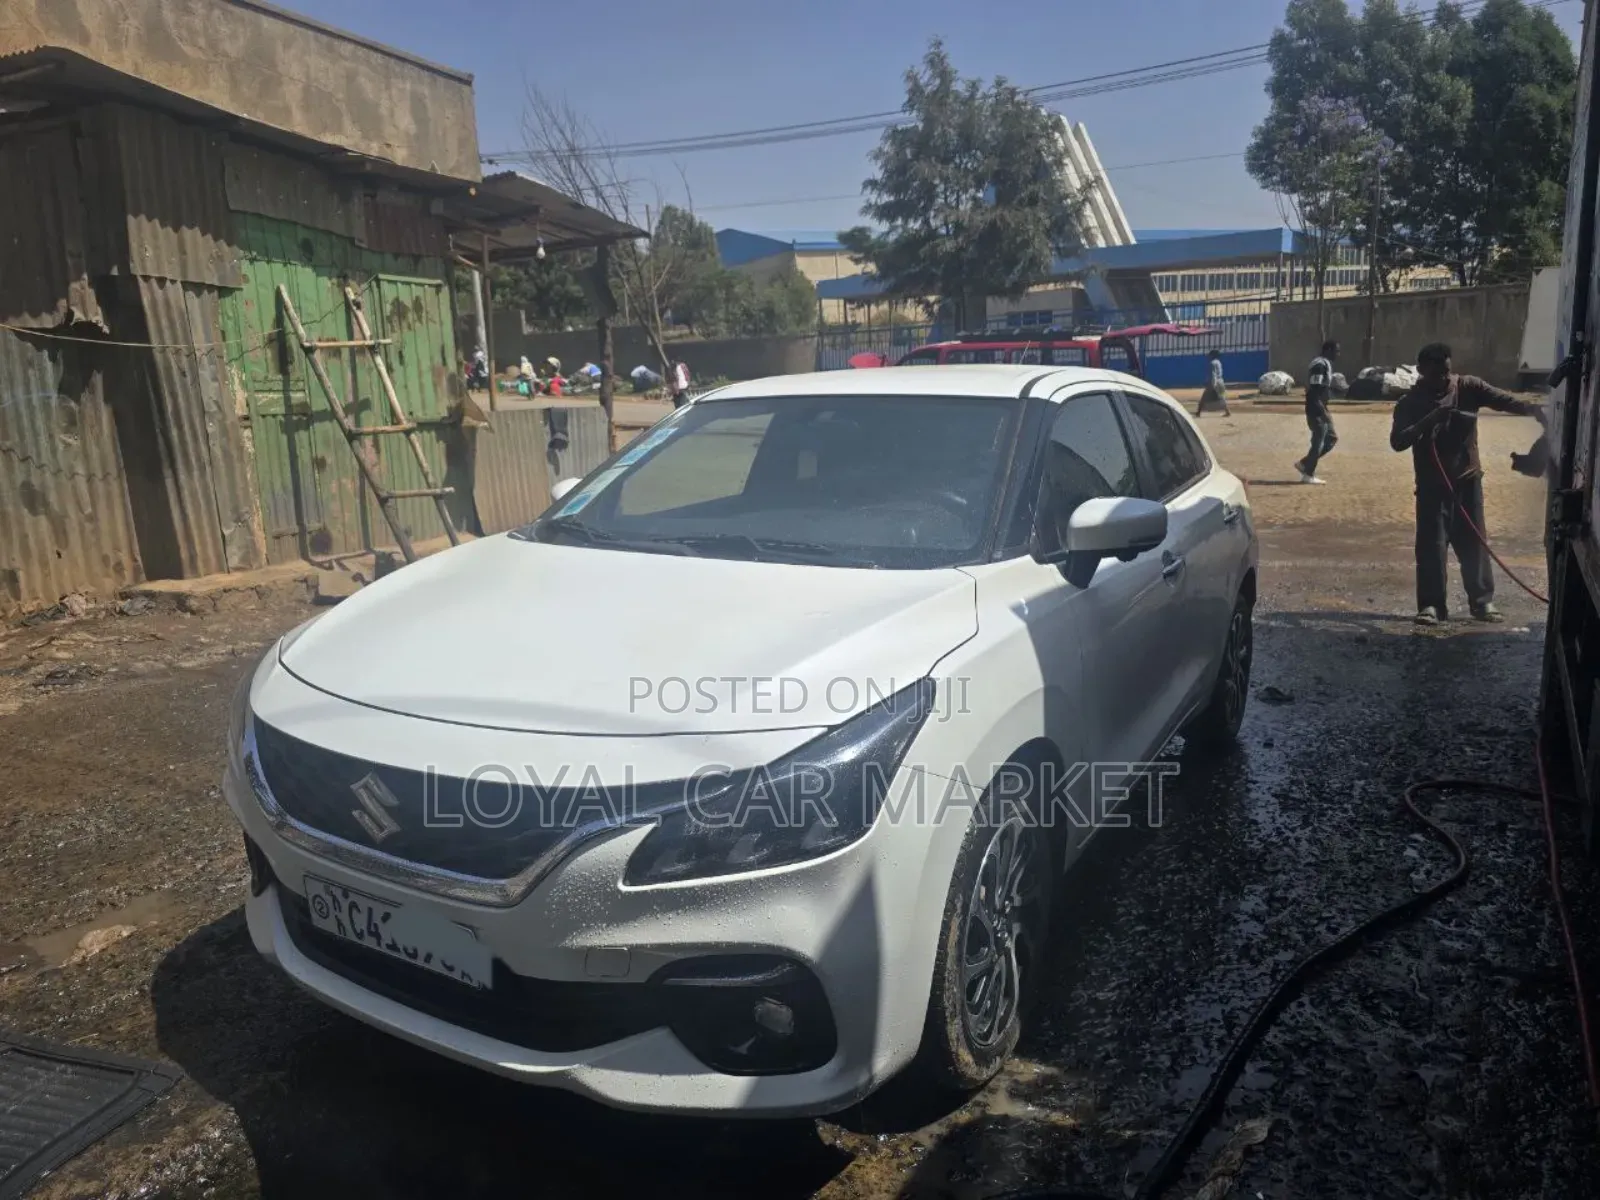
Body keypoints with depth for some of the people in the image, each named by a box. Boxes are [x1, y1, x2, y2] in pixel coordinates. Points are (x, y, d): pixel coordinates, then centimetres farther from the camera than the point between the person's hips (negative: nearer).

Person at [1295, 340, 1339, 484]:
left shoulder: (1326, 364, 15)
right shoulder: (1320, 365, -17)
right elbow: (1313, 393, -23)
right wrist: (1324, 413, -24)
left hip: (1320, 410, 10)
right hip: (1316, 411, -10)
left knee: (1332, 438, 14)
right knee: (1318, 442, -4)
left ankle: (1304, 464, 16)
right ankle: (1308, 475, 5)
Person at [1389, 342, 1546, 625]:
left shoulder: (1467, 387, -1)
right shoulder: (1410, 402, -4)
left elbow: (1501, 399, -15)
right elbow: (1397, 442, -14)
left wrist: (1531, 409, -33)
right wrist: (1428, 421, -26)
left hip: (1467, 479, 2)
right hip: (1432, 485, -2)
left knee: (1473, 542, 8)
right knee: (1431, 544, -4)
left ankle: (1482, 601, 17)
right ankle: (1431, 605, 3)